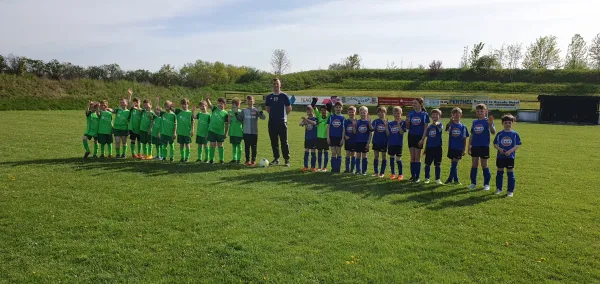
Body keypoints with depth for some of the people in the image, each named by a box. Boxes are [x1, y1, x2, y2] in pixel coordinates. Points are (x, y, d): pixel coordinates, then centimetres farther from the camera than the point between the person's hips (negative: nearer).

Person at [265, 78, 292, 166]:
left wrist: (283, 115, 6)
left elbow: (289, 109, 3)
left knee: (284, 142, -2)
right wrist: (274, 114, 8)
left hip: (282, 122, -4)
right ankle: (276, 159, 18)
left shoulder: (284, 96, -1)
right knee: (274, 142, 8)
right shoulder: (269, 97, 9)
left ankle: (287, 160, 4)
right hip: (272, 122, 4)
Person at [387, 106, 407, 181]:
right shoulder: (390, 123, 8)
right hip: (391, 143, 4)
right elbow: (388, 134, 2)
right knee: (391, 158, 8)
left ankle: (400, 174, 10)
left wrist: (398, 124, -21)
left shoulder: (403, 122, -2)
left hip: (399, 143, -4)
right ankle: (393, 174, 19)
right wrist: (386, 125, -8)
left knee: (398, 159, -3)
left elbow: (401, 132, -14)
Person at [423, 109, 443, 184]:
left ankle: (438, 179, 15)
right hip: (429, 147, 3)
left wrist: (436, 124, -51)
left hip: (437, 147, -3)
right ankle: (427, 178, 18)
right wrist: (425, 149, 14)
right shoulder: (429, 127, 7)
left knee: (438, 164, 5)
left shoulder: (440, 125, -2)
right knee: (427, 164, 7)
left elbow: (441, 128, -30)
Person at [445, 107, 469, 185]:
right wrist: (451, 121, -47)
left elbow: (464, 139, 5)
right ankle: (456, 180, 18)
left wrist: (464, 149, 1)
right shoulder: (451, 125, -1)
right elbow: (447, 127, -27)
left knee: (454, 164, 0)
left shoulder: (463, 127, 3)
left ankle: (450, 179, 11)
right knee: (454, 164, 7)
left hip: (459, 148, 0)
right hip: (452, 147, 0)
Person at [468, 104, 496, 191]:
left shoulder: (487, 121, -5)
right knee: (474, 165, 8)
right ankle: (473, 183, 19)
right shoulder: (474, 122, 8)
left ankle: (486, 184, 14)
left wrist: (490, 124, -35)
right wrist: (469, 146, 9)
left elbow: (493, 132, -18)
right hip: (474, 146, 4)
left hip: (484, 146, -4)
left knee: (484, 165, 3)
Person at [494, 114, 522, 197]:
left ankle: (510, 191, 9)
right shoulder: (500, 134, 3)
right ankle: (498, 189, 23)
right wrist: (499, 149, -12)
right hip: (500, 156, 2)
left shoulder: (515, 134, -1)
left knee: (510, 173, 2)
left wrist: (510, 151, -16)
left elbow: (518, 145, -2)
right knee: (500, 172, 10)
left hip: (510, 156, -2)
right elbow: (495, 144, 6)